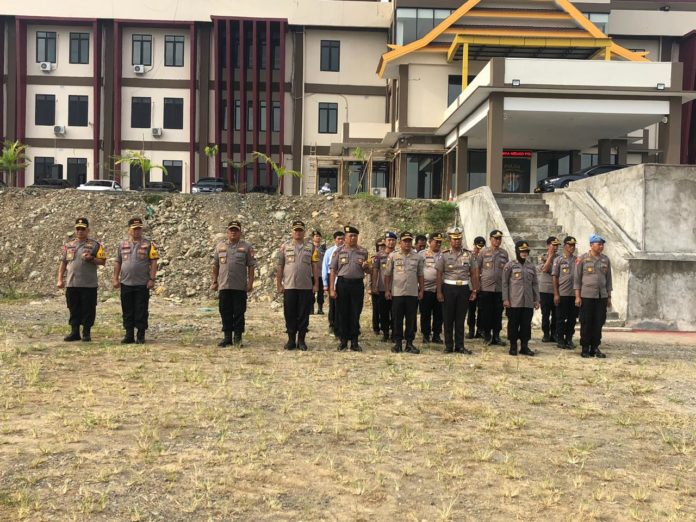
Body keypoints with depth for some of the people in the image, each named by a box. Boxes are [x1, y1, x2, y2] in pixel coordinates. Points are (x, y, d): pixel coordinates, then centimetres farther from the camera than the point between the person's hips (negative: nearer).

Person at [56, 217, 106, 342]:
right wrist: (60, 279, 8)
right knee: (74, 310, 8)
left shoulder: (95, 245, 2)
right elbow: (63, 263, 15)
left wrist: (91, 259, -18)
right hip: (71, 284, 4)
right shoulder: (68, 246, 14)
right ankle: (75, 333, 16)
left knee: (88, 310, 0)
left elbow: (102, 261, -1)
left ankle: (86, 333, 9)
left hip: (89, 285, -3)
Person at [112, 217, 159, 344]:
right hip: (126, 284, 3)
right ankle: (129, 336, 14)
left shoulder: (148, 244, 2)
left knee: (141, 312, 0)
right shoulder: (122, 244, 10)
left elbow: (153, 263, -2)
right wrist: (115, 278, 6)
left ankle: (141, 336, 8)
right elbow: (117, 263, 12)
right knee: (127, 312, 6)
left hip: (142, 285, -3)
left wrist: (152, 279, -10)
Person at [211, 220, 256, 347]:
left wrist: (250, 283, -7)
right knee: (225, 313, 6)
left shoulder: (246, 247, 3)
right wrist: (215, 281, 8)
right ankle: (227, 337, 14)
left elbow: (251, 266, 0)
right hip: (224, 286, 2)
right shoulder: (220, 246, 11)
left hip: (240, 287, -2)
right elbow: (215, 265, 13)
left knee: (239, 313, 1)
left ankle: (237, 337, 10)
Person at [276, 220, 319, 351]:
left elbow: (314, 266, 6)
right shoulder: (285, 246, 6)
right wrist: (279, 284, 2)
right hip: (289, 286, 0)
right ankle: (291, 340, 13)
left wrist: (316, 283, 1)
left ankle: (301, 340, 13)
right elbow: (280, 267, 6)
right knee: (289, 314, 3)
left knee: (304, 314, 4)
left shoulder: (310, 247, 7)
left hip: (306, 286, 0)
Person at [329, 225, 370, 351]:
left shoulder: (363, 252, 8)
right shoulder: (339, 251, 3)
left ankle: (354, 341, 12)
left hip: (358, 284, 1)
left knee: (355, 314, 4)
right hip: (342, 284, -1)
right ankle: (343, 341, 14)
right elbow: (333, 270, 2)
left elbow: (368, 271, 15)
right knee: (342, 313, 4)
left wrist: (366, 266, -10)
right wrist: (332, 289, -5)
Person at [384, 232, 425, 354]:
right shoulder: (393, 256, 2)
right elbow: (387, 274, 4)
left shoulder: (418, 257, 7)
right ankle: (397, 343, 12)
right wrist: (387, 290, -1)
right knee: (397, 319, 3)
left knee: (411, 319, 5)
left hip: (413, 293, 1)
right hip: (397, 293, -1)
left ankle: (409, 343, 13)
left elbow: (420, 275, 11)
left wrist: (421, 290, 6)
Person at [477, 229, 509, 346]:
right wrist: (477, 284, -3)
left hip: (500, 288, 3)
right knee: (486, 313, 3)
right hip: (486, 288, -2)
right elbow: (477, 269, 2)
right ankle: (487, 335, 13)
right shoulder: (483, 252, 1)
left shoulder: (504, 253, 10)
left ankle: (496, 336, 14)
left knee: (498, 313, 6)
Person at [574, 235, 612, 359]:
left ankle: (595, 348, 15)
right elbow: (577, 278, -2)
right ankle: (585, 349, 10)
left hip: (602, 297, 4)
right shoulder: (582, 259, -2)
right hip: (586, 296, -4)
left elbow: (608, 279, 13)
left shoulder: (606, 260, 10)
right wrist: (577, 296, -7)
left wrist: (609, 297, 10)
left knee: (598, 324, 5)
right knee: (586, 324, 1)